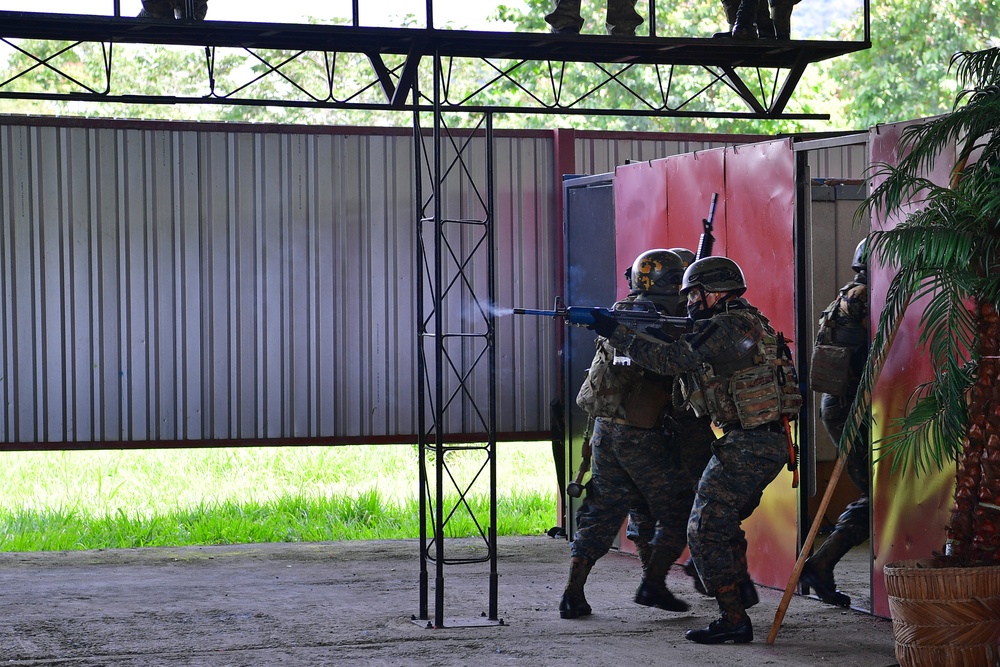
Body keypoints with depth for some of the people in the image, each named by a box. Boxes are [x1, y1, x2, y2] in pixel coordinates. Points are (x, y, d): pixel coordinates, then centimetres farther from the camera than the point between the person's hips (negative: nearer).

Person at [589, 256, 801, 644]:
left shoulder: (729, 327, -14)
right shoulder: (746, 323, 18)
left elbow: (671, 360, -18)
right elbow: (687, 361, 22)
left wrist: (614, 332, -13)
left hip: (746, 447, -10)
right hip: (767, 442, 10)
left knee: (705, 531, -7)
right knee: (724, 525, 19)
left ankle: (734, 620, -6)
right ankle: (739, 602, 21)